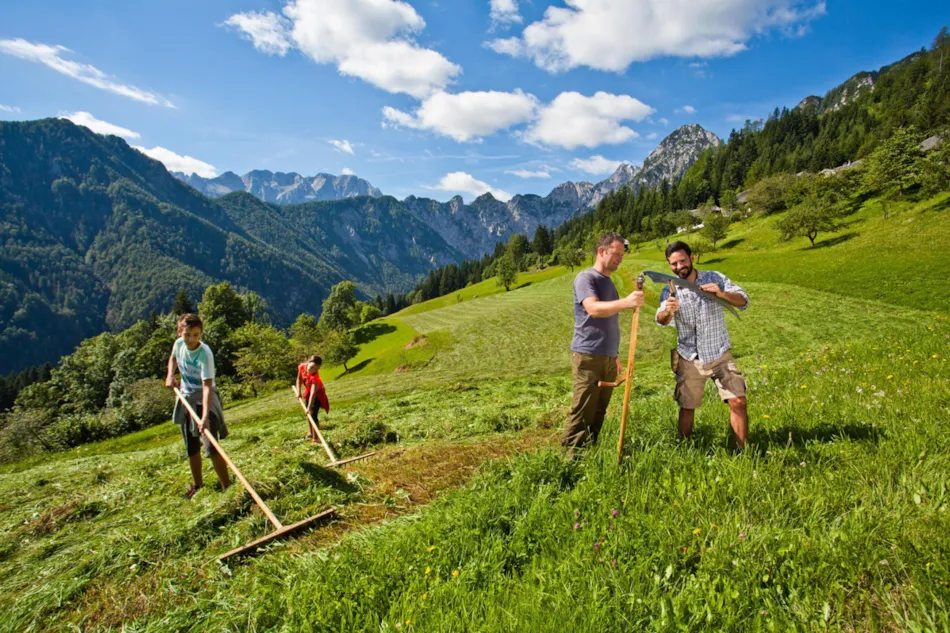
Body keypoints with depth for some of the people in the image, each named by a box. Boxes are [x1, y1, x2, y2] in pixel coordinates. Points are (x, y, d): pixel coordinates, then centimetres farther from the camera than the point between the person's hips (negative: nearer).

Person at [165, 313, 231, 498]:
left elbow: (207, 386, -33)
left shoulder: (205, 354, -26)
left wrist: (205, 417, -42)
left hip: (204, 400, -6)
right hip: (186, 399, 7)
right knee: (191, 448, 16)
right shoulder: (179, 344, -6)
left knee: (211, 448, -16)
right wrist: (170, 375, 0)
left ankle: (227, 486, -4)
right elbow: (173, 358, 20)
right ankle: (197, 485, 34)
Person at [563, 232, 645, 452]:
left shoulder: (609, 282, 19)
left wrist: (615, 356, 22)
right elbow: (593, 309, -25)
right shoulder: (585, 277, -7)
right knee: (582, 413, -7)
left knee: (598, 412, 10)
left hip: (608, 358, 8)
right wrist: (626, 302, -39)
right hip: (588, 357, -8)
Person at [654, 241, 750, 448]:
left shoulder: (715, 278, -4)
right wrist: (668, 311, -47)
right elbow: (661, 321, -22)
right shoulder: (670, 291, -6)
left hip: (720, 355, 0)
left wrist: (722, 294, -32)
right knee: (687, 407, 7)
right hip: (689, 359, 0)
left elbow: (743, 301, -10)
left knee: (738, 402, -7)